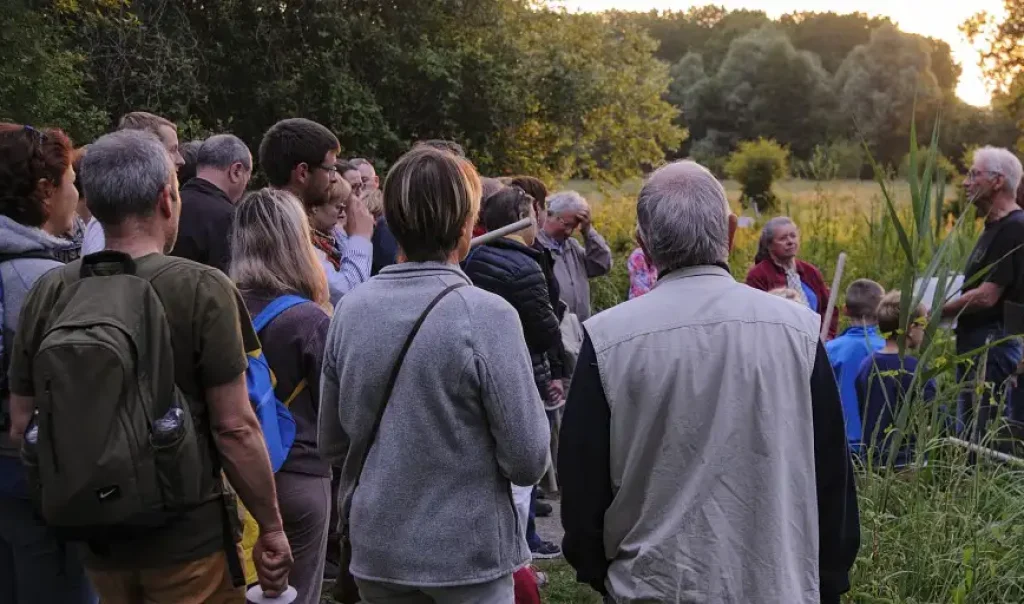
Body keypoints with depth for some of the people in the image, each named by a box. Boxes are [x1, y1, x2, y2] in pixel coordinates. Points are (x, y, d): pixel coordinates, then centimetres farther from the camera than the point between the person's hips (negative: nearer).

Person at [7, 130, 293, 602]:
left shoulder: (47, 292, -4)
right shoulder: (202, 289, -16)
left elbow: (21, 426, 3)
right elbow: (234, 427, -16)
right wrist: (271, 527, -5)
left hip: (95, 536, 5)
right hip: (188, 537, -4)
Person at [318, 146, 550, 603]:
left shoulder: (350, 309, -5)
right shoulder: (487, 315, -19)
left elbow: (331, 443, 4)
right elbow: (528, 460, -17)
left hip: (376, 549, 4)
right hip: (467, 553, -4)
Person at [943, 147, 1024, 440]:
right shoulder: (995, 227, 15)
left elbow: (986, 296, -21)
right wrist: (945, 310, 8)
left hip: (993, 345, -10)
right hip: (978, 344, 10)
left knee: (985, 439, -7)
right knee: (969, 434, 15)